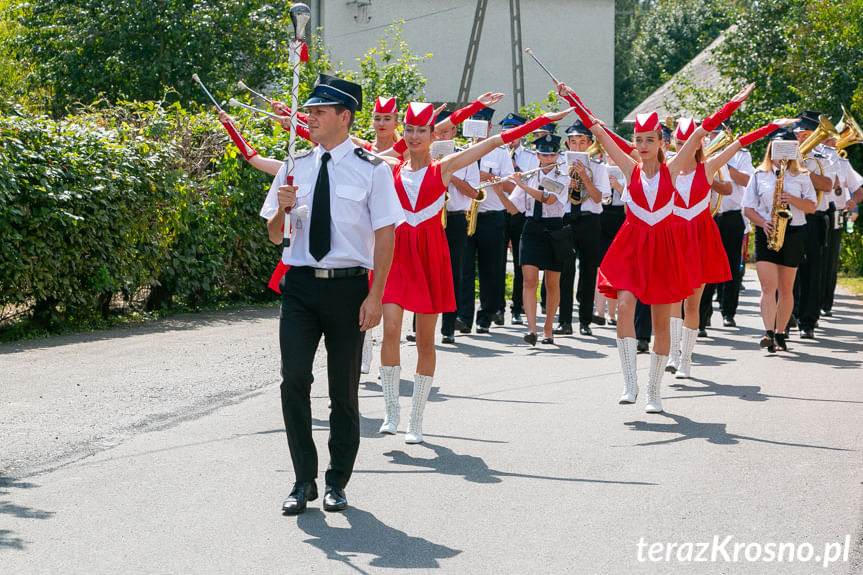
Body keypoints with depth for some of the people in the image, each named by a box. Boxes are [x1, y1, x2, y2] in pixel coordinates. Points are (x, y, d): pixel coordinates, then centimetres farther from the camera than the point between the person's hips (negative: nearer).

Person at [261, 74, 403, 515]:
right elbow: (275, 235, 14)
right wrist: (282, 208, -9)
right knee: (294, 380, -7)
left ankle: (337, 482, 20)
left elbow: (385, 236, -5)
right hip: (300, 284, 3)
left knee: (344, 388, 6)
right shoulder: (295, 168, 9)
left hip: (348, 286, -3)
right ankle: (304, 480, 7)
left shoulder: (372, 171, -3)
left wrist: (375, 297, -11)